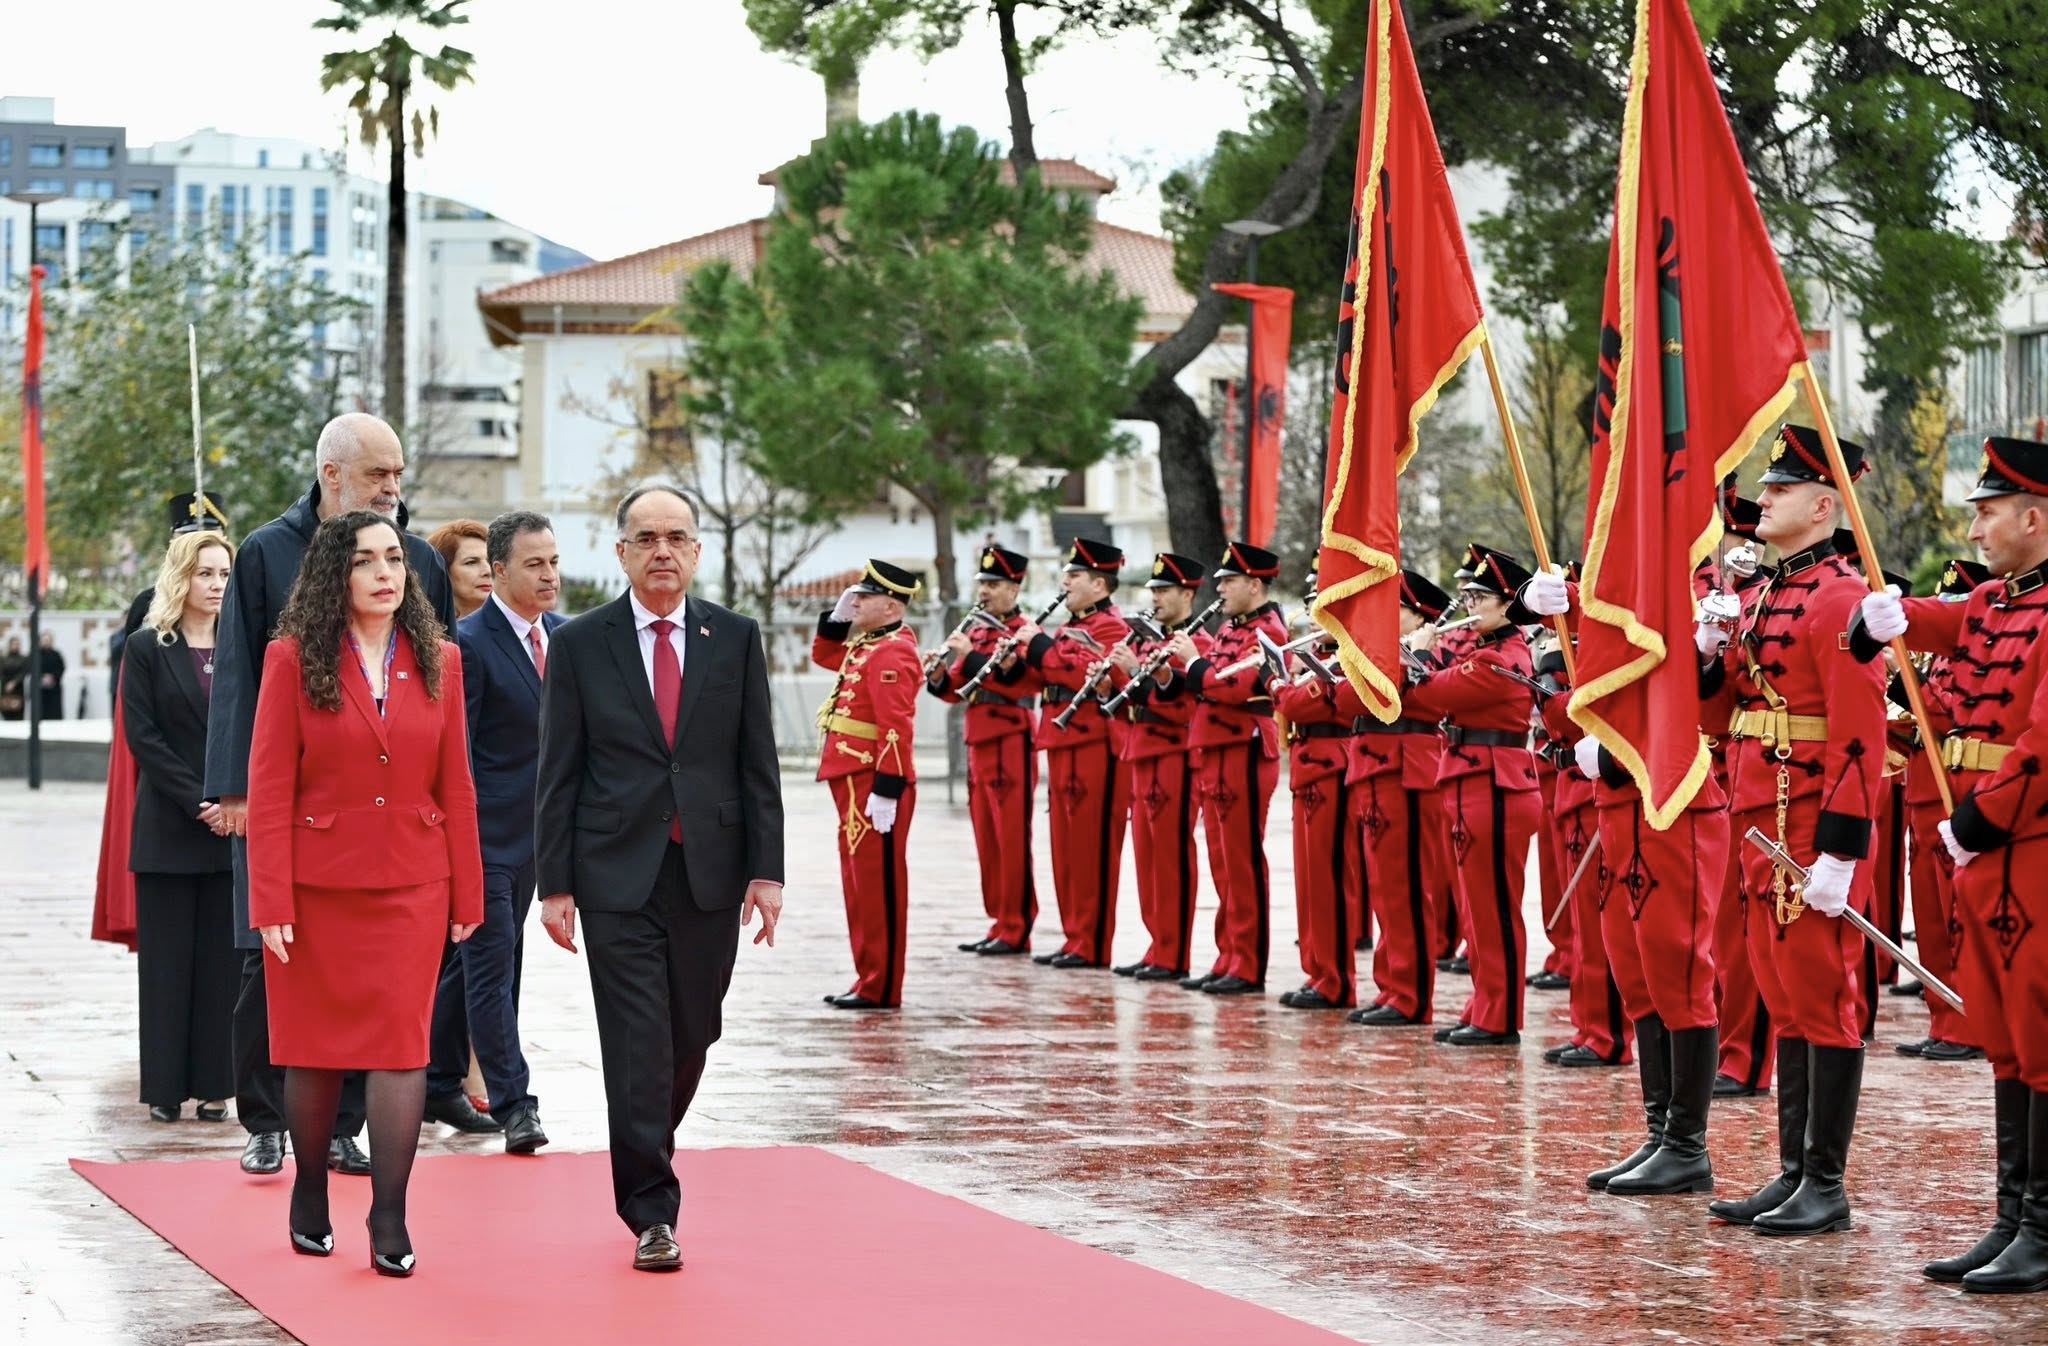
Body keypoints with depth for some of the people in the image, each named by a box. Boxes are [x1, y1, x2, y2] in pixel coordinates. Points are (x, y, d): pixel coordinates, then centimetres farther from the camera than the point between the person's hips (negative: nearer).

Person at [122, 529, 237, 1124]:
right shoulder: (148, 649, 1)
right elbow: (143, 736, -5)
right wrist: (198, 801, -12)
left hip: (233, 825, 2)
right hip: (168, 828, -2)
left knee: (221, 957, 2)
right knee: (167, 957, 1)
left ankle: (213, 1086, 6)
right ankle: (165, 1088, 4)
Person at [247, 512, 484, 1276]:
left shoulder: (438, 661, 4)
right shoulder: (293, 659, -4)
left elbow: (455, 785, 5)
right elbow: (269, 788, -5)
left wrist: (467, 896, 3)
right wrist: (270, 902, -10)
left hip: (412, 884, 1)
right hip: (318, 883, -1)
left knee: (401, 1042, -6)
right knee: (315, 1043, 9)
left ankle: (390, 1219, -3)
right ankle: (310, 1198, 25)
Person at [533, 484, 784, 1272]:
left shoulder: (735, 638, 6)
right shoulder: (580, 644, 1)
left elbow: (757, 763, 6)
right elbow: (557, 774, 1)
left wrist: (766, 869, -1)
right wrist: (554, 883, -4)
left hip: (711, 874, 2)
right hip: (617, 875, -2)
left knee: (691, 1037, 9)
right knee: (638, 1045, -6)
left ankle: (645, 1155, 34)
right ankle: (652, 1213, -2)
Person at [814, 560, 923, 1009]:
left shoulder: (892, 654, -15)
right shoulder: (867, 644, 15)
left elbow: (896, 728, -22)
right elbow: (824, 655, 34)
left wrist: (886, 790, -26)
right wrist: (837, 617, 16)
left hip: (874, 784, -10)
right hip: (854, 781, 10)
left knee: (878, 885, -5)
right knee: (860, 885, 13)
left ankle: (880, 989, -2)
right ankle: (870, 981, 19)